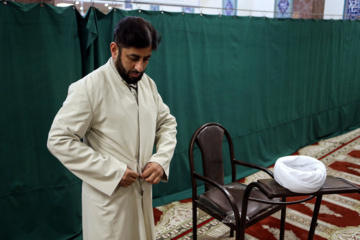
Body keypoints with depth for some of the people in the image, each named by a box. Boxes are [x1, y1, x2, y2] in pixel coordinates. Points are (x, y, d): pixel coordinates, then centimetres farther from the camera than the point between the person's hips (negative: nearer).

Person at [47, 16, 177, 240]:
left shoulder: (148, 83, 3)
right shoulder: (89, 87, -16)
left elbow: (167, 122, 10)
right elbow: (59, 140, -16)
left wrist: (161, 159, -8)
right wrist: (112, 171, -20)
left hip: (143, 191, 6)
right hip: (109, 195, -6)